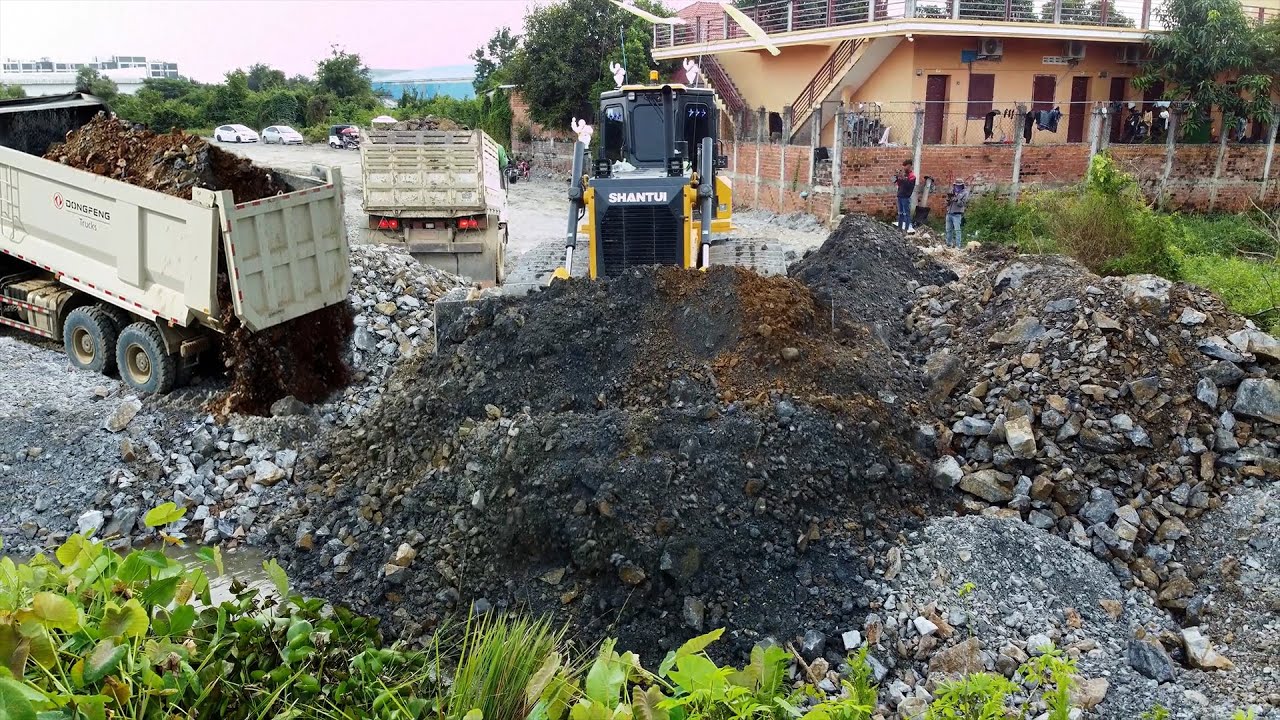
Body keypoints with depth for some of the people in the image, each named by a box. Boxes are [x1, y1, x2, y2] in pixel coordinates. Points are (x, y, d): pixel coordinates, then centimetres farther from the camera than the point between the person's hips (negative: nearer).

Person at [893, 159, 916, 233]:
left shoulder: (912, 176, -7)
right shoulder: (903, 174, 14)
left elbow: (908, 185, -20)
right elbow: (898, 183, 17)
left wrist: (902, 177, -26)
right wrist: (896, 177, 1)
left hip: (906, 197, -8)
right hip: (900, 196, 8)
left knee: (906, 213, -11)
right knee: (900, 213, 11)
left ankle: (908, 228, -13)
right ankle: (900, 227, 16)